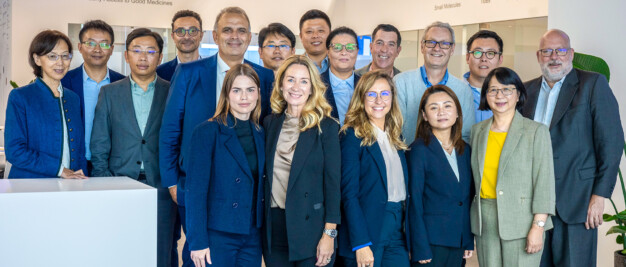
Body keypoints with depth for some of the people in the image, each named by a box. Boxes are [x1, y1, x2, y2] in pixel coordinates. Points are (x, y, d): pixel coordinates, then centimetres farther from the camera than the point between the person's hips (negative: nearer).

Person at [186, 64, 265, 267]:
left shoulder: (261, 135, 8)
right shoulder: (208, 131, -7)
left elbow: (259, 187, 11)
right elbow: (196, 190, -10)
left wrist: (264, 230, 3)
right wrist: (197, 241, -14)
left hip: (253, 237, 5)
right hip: (218, 235, -5)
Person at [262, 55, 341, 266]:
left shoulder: (326, 127, -4)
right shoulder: (270, 123, 8)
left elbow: (332, 183, -6)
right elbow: (266, 175, 12)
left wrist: (329, 234, -11)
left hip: (311, 228, -3)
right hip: (274, 228, 4)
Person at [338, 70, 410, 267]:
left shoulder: (395, 136, 13)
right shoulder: (353, 136, -7)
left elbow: (402, 188, 14)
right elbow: (349, 193, -12)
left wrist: (409, 237, 7)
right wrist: (360, 244, -17)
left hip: (397, 234, 5)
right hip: (366, 234, -5)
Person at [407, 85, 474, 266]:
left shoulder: (464, 150, 10)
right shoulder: (419, 150, -7)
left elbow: (468, 198, 15)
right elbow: (415, 202, -9)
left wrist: (469, 241, 10)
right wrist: (421, 249, -13)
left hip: (458, 244, 5)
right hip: (431, 242, -5)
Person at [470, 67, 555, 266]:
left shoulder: (536, 131, -2)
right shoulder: (477, 131, 11)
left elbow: (544, 182, -6)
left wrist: (538, 227, -13)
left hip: (521, 221, -4)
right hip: (485, 223, 4)